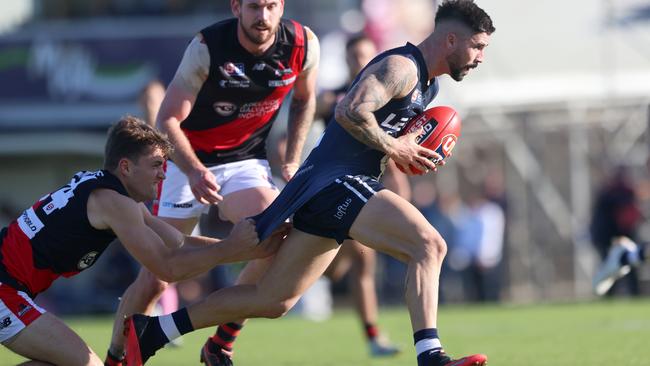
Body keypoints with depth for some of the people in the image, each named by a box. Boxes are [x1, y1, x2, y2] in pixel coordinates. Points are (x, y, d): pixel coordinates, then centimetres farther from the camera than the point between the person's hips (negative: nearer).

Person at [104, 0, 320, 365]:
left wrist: (293, 161, 4)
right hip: (189, 161, -3)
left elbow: (304, 99, 10)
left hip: (247, 161, 3)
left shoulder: (303, 44, -12)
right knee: (154, 280, -6)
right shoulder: (207, 47, -22)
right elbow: (168, 119, -20)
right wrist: (194, 171, -36)